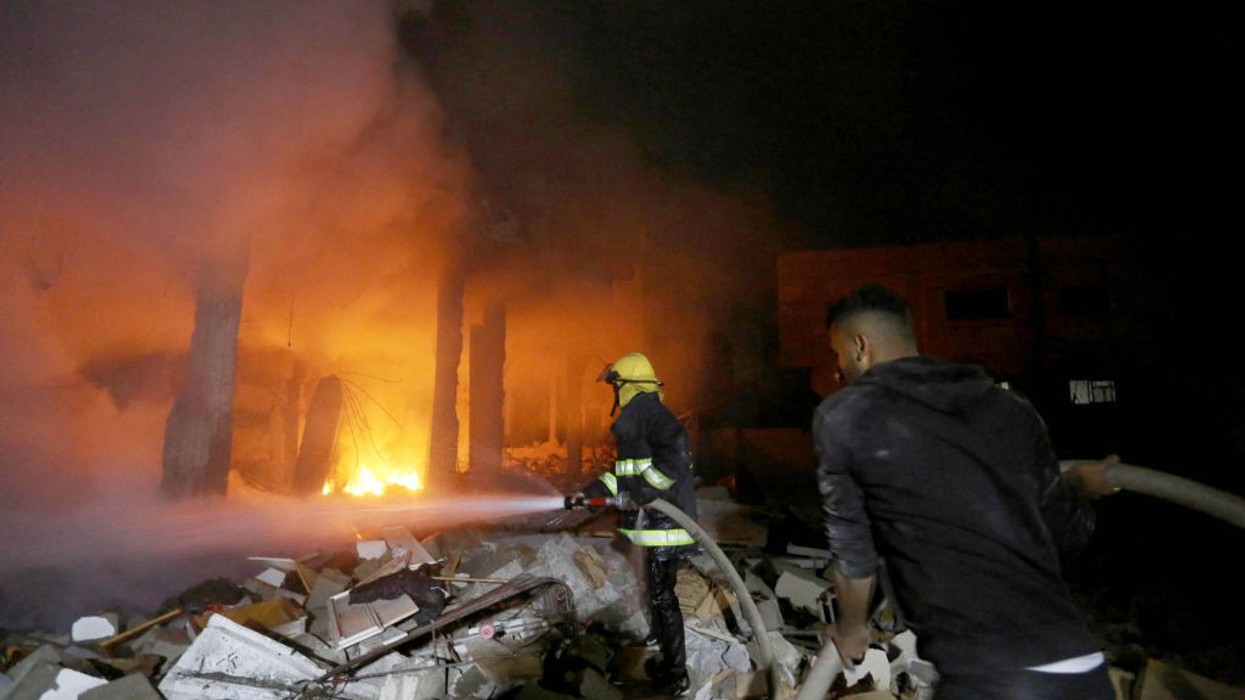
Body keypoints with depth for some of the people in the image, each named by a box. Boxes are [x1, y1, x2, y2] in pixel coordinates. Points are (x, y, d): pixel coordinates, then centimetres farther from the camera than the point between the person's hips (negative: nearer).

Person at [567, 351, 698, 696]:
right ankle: (670, 663, 33)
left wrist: (645, 488, -22)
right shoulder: (639, 416, 18)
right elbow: (628, 469, 24)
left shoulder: (644, 410, -15)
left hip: (664, 523, -10)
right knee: (659, 593, 19)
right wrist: (591, 491, 20)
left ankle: (675, 676, 12)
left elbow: (676, 453, -30)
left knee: (662, 597, 0)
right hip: (657, 523, 10)